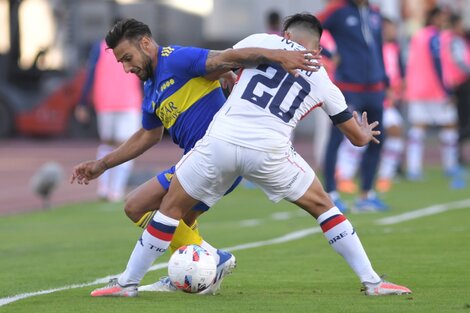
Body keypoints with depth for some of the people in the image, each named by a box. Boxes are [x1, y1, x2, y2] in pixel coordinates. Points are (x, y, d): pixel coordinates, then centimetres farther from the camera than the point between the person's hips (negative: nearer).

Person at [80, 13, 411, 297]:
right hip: (269, 151, 1)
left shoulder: (263, 41, 14)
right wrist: (365, 133, 53)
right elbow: (358, 137, 29)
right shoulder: (323, 82, 19)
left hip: (220, 141, -1)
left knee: (172, 206, 18)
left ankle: (128, 282, 21)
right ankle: (372, 281, 17)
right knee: (323, 207, 21)